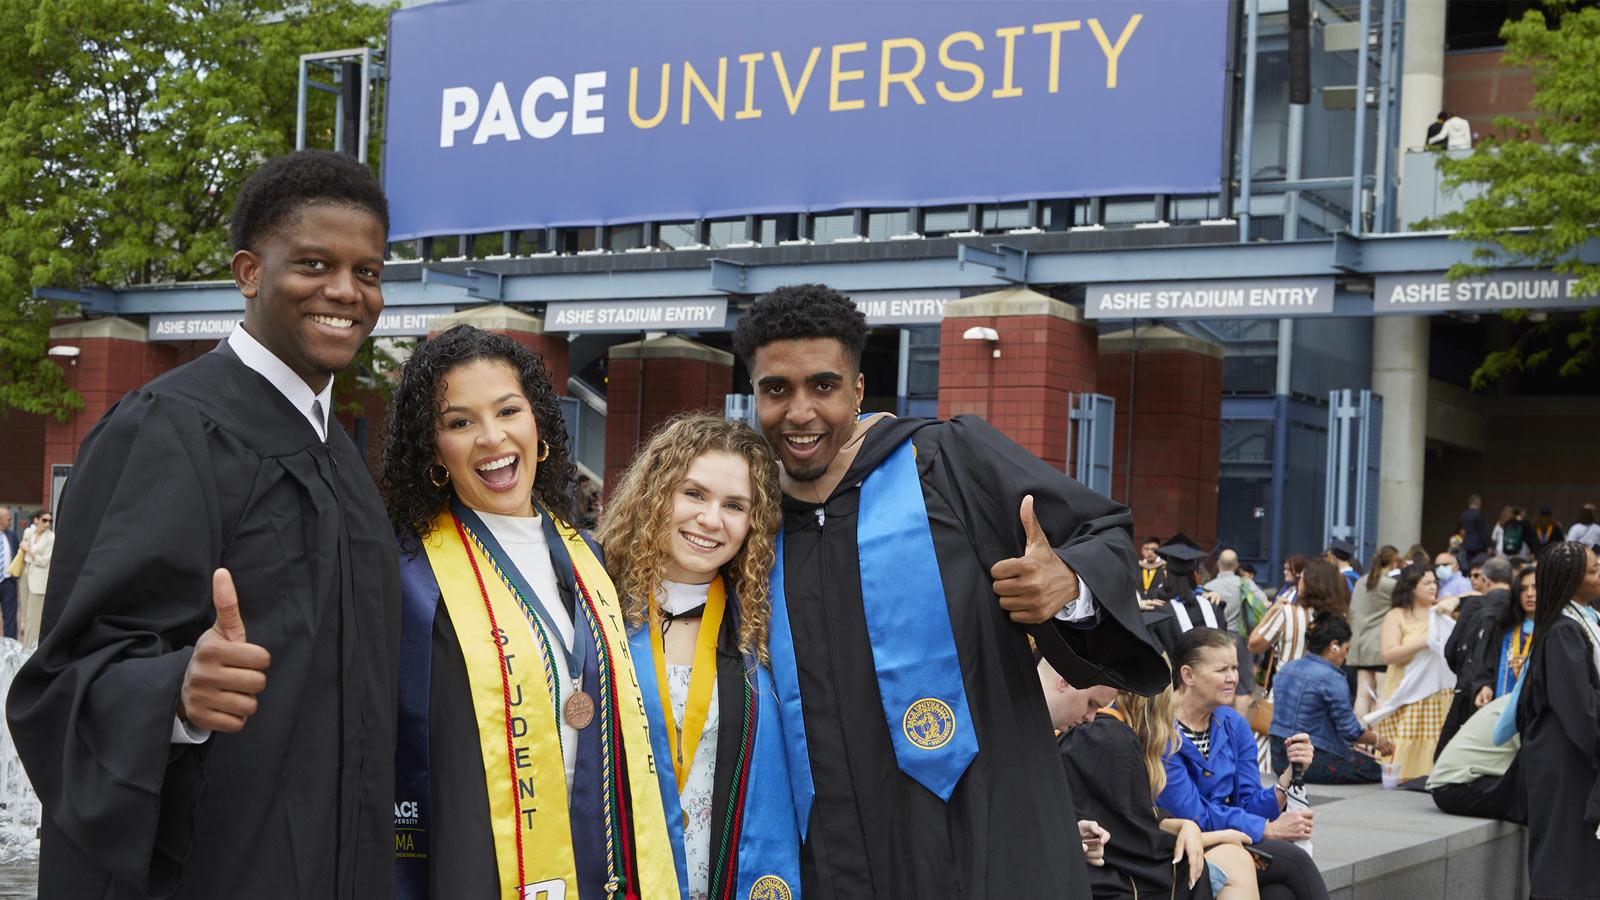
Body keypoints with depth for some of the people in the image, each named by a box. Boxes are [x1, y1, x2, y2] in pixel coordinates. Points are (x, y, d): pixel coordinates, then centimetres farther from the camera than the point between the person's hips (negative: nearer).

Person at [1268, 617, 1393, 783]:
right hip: (1313, 762, -8)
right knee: (1375, 769, 4)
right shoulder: (1331, 679, -15)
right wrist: (1378, 741, 7)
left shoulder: (1286, 670, 10)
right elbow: (1350, 731, -12)